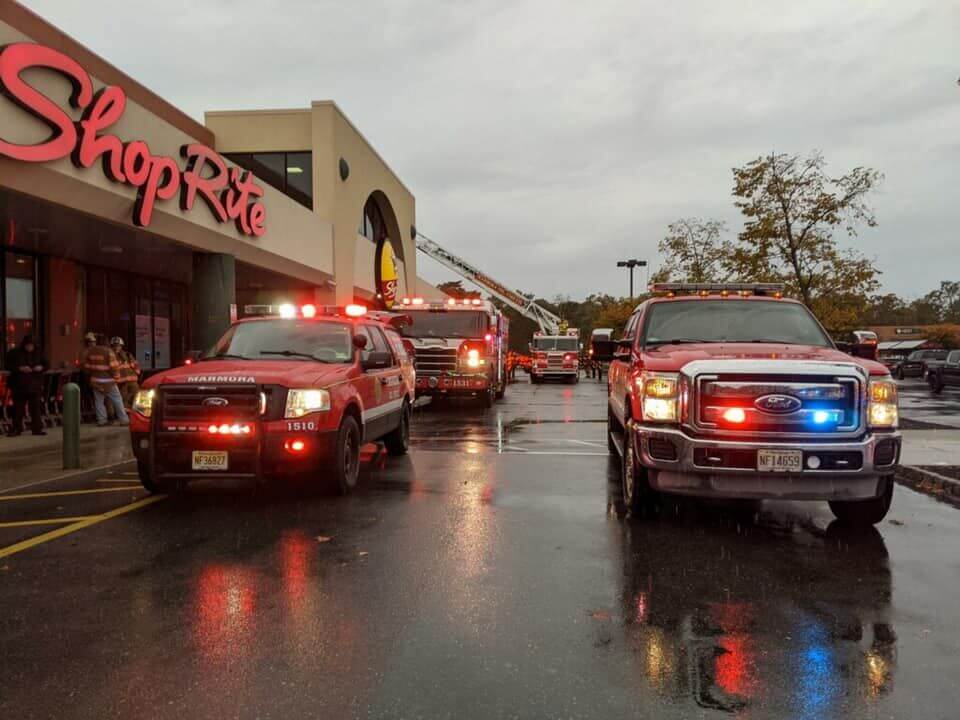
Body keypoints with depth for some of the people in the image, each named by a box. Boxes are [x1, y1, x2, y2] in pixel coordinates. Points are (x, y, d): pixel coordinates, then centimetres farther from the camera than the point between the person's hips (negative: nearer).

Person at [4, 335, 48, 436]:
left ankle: (37, 428, 7)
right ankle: (16, 429, 12)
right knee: (18, 408, 3)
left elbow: (46, 364, 12)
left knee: (35, 408, 2)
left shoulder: (38, 353, 6)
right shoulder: (14, 353, -2)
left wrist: (41, 367, -10)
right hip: (19, 386, -2)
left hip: (35, 385, 2)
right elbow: (9, 365, -5)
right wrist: (20, 368, -20)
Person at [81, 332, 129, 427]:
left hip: (96, 381, 3)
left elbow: (84, 365, 6)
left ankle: (101, 420, 7)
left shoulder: (87, 352, 0)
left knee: (99, 401, 12)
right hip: (108, 381, -3)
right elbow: (114, 366, -14)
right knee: (117, 400, 4)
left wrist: (89, 374, 23)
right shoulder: (108, 351, -11)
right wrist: (117, 376, -1)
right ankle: (123, 419, 3)